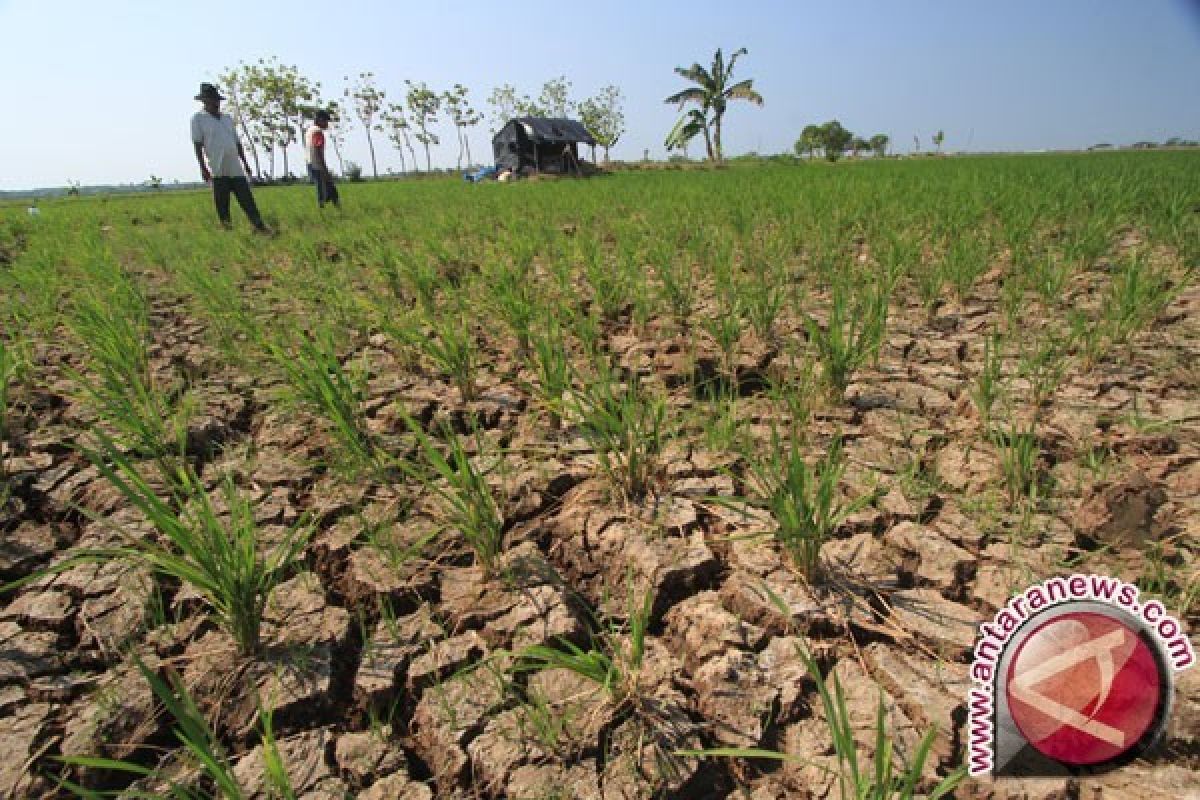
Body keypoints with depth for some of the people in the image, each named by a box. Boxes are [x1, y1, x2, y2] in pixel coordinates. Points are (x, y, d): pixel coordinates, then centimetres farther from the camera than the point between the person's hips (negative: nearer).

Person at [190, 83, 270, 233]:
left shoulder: (228, 118, 20)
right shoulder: (198, 118, 5)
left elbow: (237, 143, 22)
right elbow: (198, 145, -1)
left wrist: (245, 163, 17)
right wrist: (203, 168, -9)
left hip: (236, 168, 4)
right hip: (218, 170, -4)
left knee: (247, 199, -2)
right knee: (222, 202, -1)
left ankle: (259, 226, -4)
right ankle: (226, 225, 5)